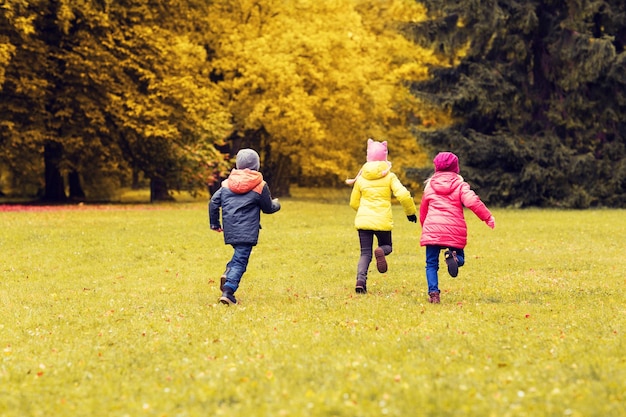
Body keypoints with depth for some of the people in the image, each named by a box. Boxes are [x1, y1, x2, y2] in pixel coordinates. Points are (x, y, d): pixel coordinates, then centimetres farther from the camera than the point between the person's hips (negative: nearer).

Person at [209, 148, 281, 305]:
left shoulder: (227, 183, 9)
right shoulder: (260, 186, -2)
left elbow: (214, 202, 8)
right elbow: (268, 208, 7)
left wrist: (214, 223, 20)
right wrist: (276, 204, 31)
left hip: (229, 230, 5)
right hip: (247, 231, -5)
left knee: (240, 255, 24)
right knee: (240, 260, -6)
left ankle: (227, 274, -2)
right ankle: (228, 291, -18)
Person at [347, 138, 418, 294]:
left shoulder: (361, 178, 7)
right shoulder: (389, 176, 0)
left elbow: (354, 203, 15)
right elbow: (403, 195, -12)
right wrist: (411, 212, 4)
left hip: (363, 220, 1)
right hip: (383, 221, -1)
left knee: (365, 253, 5)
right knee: (387, 246, 20)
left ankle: (360, 279, -20)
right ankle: (380, 251, -17)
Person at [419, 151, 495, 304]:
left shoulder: (429, 185, 14)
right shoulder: (460, 185, 5)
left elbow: (423, 210, 22)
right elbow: (472, 202, -11)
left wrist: (425, 227, 37)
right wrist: (488, 217, -6)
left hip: (432, 230, 1)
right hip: (455, 230, -1)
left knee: (431, 264, 7)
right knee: (460, 259, 14)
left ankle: (433, 292, -12)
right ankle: (453, 256, -22)